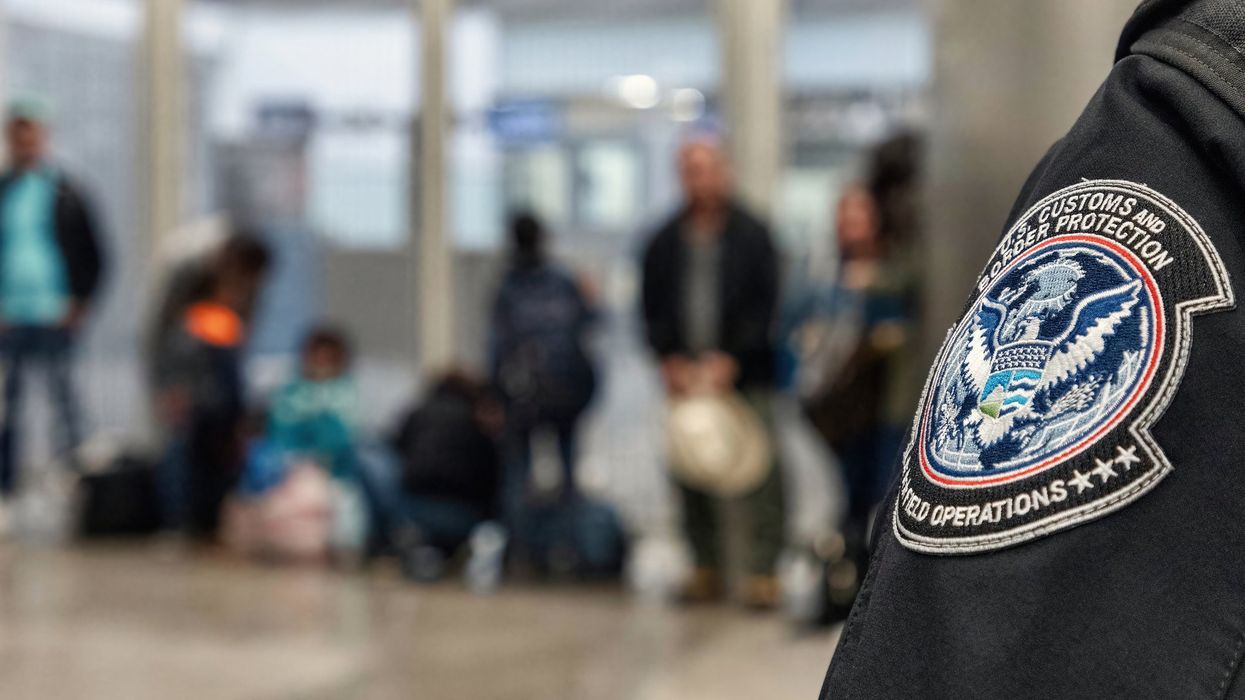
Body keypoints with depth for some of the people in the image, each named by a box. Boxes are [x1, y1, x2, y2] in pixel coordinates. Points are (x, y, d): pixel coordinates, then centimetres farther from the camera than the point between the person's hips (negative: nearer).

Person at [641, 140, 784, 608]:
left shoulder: (750, 235, 1)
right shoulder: (665, 242, 10)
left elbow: (763, 305, -4)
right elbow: (653, 308, 10)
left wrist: (728, 360, -11)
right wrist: (671, 360, -4)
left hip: (745, 375, -3)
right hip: (684, 375, 3)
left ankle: (763, 569, -2)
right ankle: (706, 565, 14)